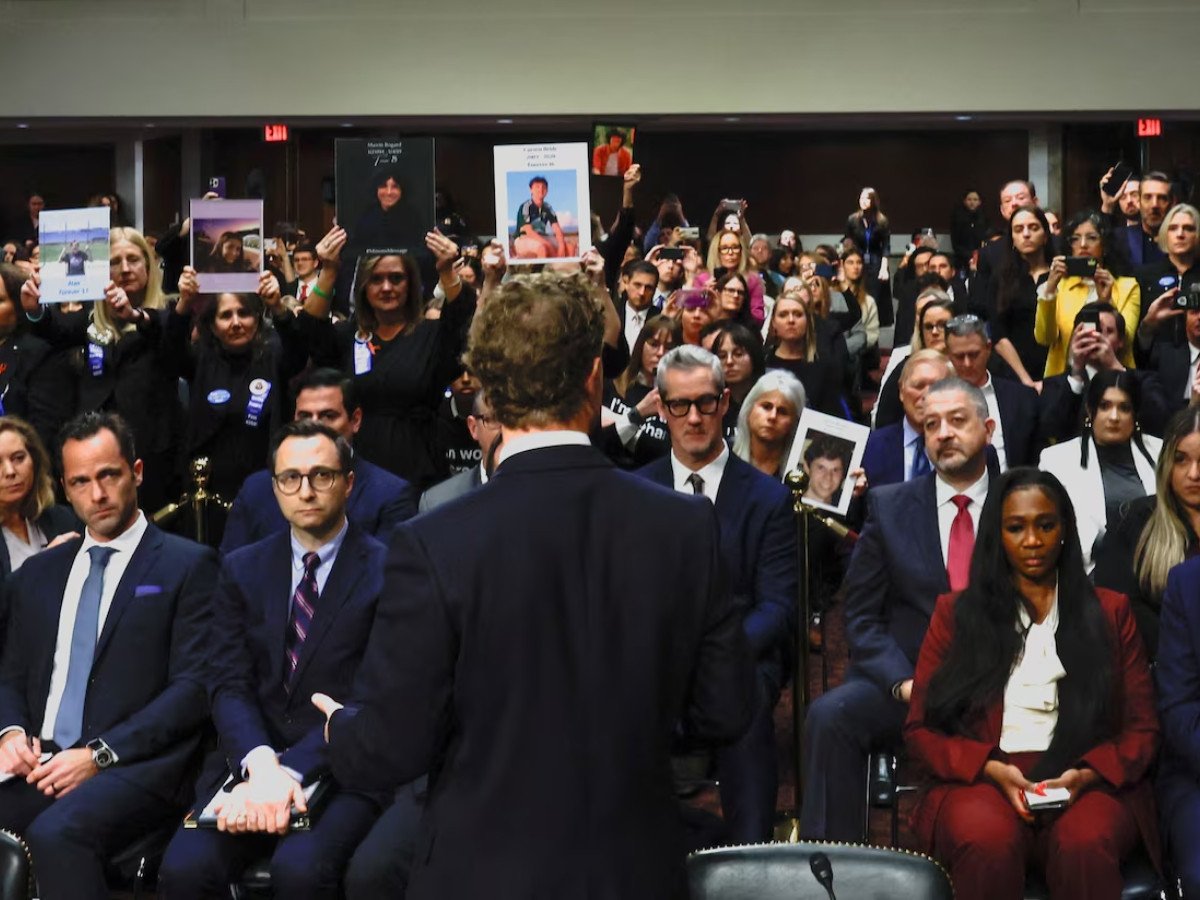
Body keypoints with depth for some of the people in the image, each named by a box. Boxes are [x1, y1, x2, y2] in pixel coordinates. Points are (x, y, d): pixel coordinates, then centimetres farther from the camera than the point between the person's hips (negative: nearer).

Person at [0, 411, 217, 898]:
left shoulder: (188, 565, 4)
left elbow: (194, 688, -4)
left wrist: (99, 755, -13)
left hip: (136, 767, -4)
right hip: (39, 766, 4)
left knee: (55, 834, -34)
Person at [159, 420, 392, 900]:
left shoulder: (386, 571, -1)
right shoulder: (242, 569, 12)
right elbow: (229, 686, 3)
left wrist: (291, 771, -21)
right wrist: (259, 764, -17)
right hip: (250, 758, 4)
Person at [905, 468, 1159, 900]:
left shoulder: (1110, 612, 17)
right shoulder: (956, 613, 15)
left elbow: (1142, 730, 12)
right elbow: (920, 728, 10)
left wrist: (1086, 774, -9)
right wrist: (993, 770, -9)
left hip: (1086, 781, 0)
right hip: (979, 780, 0)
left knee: (1085, 844, -36)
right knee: (987, 842, -36)